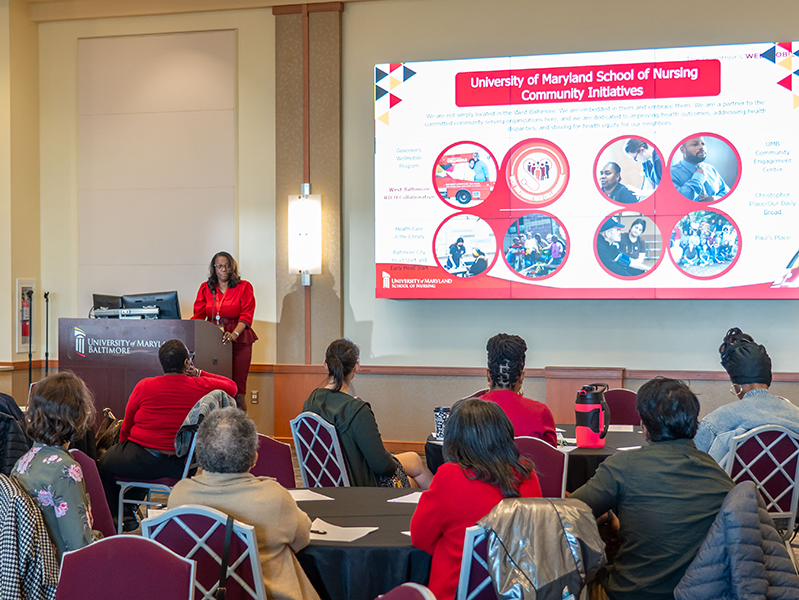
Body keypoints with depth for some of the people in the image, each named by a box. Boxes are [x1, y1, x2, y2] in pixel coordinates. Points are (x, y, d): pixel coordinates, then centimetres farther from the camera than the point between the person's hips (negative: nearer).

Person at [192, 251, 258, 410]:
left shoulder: (244, 287, 5)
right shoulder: (206, 288, 15)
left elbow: (246, 315, -4)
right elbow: (198, 315, 9)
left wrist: (234, 334, -20)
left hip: (238, 342, -3)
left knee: (237, 392, -8)